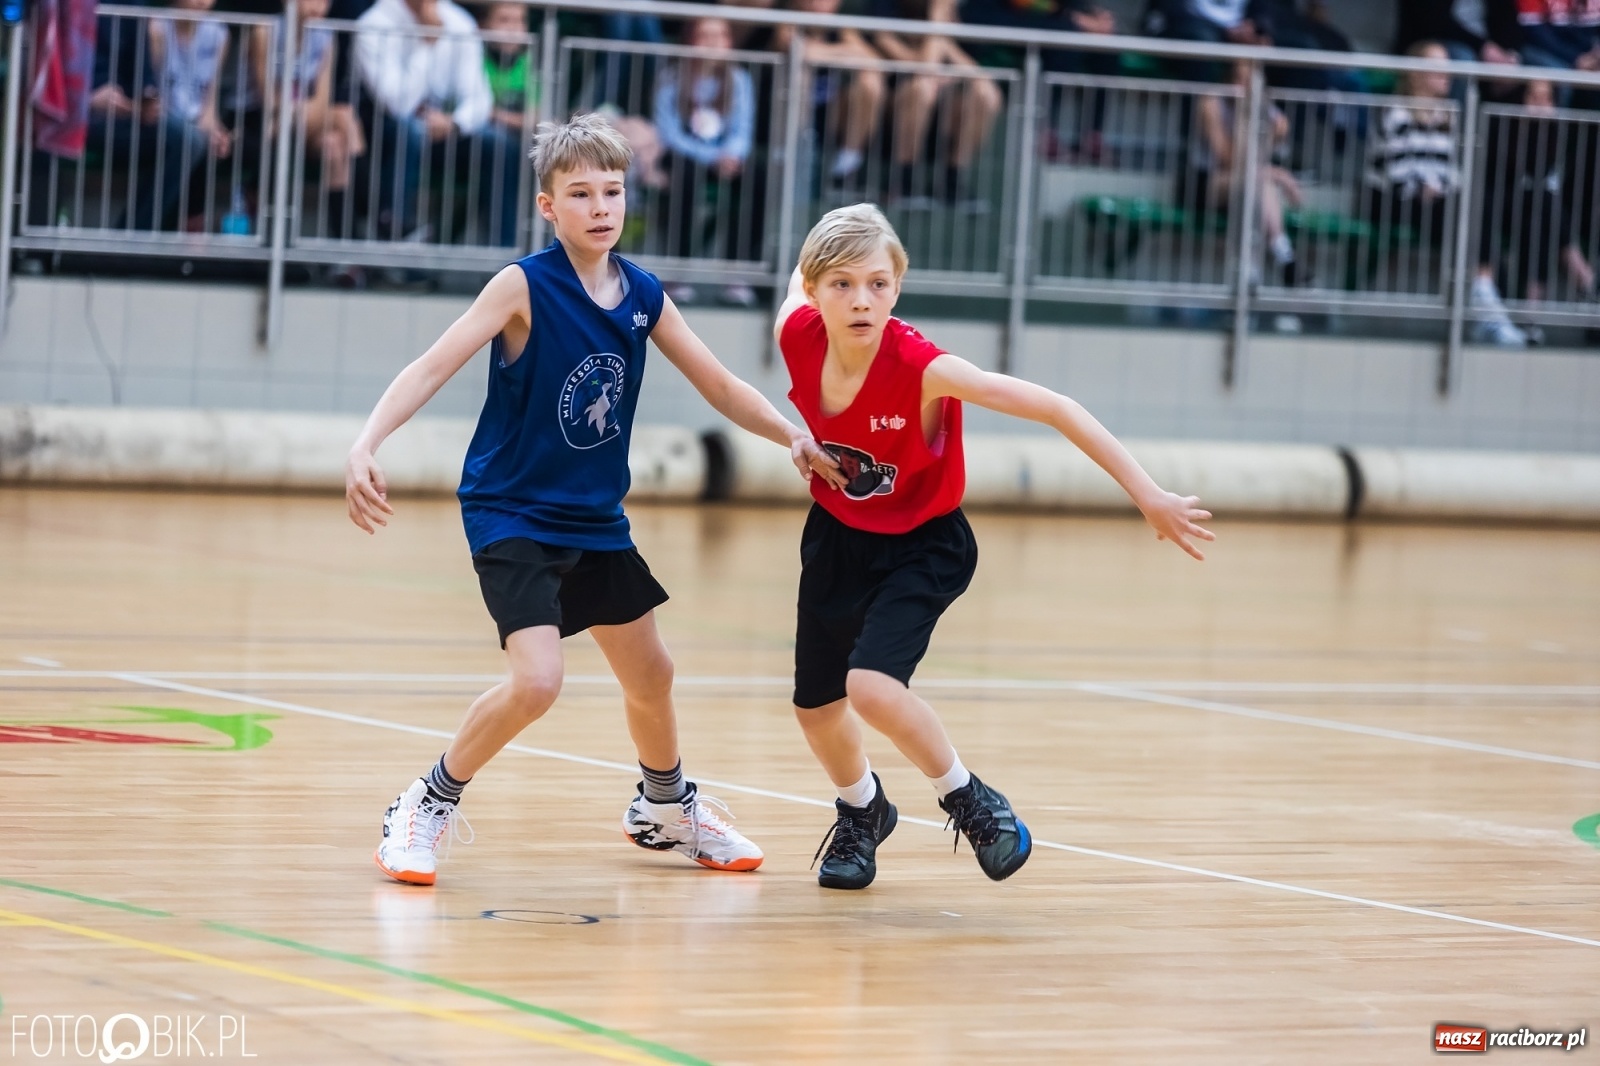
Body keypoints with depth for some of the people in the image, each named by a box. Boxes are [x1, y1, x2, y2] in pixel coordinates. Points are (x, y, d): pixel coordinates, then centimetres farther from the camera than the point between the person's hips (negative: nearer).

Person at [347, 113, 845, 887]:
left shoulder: (643, 296, -2)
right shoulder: (524, 287, -17)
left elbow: (718, 386, 10)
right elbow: (433, 367, -24)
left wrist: (795, 438, -1)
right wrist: (367, 445, -38)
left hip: (595, 518, 6)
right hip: (511, 514, -6)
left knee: (649, 674, 18)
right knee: (536, 681, -23)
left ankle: (664, 809, 45)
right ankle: (427, 807, -2)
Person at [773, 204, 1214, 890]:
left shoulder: (921, 368, -34)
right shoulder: (797, 335, -21)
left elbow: (1054, 409, -35)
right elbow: (800, 276, 5)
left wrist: (1147, 496, -37)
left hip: (922, 547, -5)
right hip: (838, 534, 5)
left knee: (870, 684, -27)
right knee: (814, 706, 16)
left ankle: (968, 801, -1)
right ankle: (862, 810, 48)